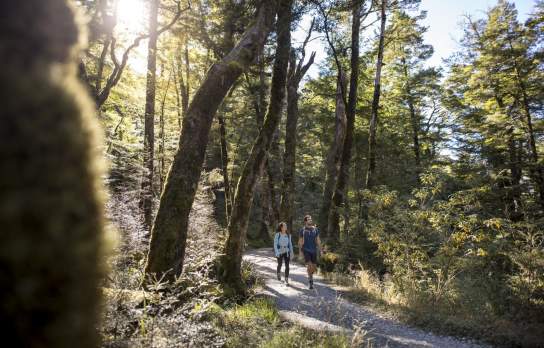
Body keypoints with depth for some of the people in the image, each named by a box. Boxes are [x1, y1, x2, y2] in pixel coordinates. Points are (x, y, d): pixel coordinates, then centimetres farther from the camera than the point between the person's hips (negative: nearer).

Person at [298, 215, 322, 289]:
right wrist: (300, 251, -4)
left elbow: (318, 240, 8)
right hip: (306, 250, -3)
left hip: (314, 250, 3)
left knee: (314, 268, 6)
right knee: (309, 265, -20)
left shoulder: (315, 229, 6)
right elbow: (300, 242, 3)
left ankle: (310, 277, 37)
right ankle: (311, 281, -4)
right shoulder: (302, 230, -1)